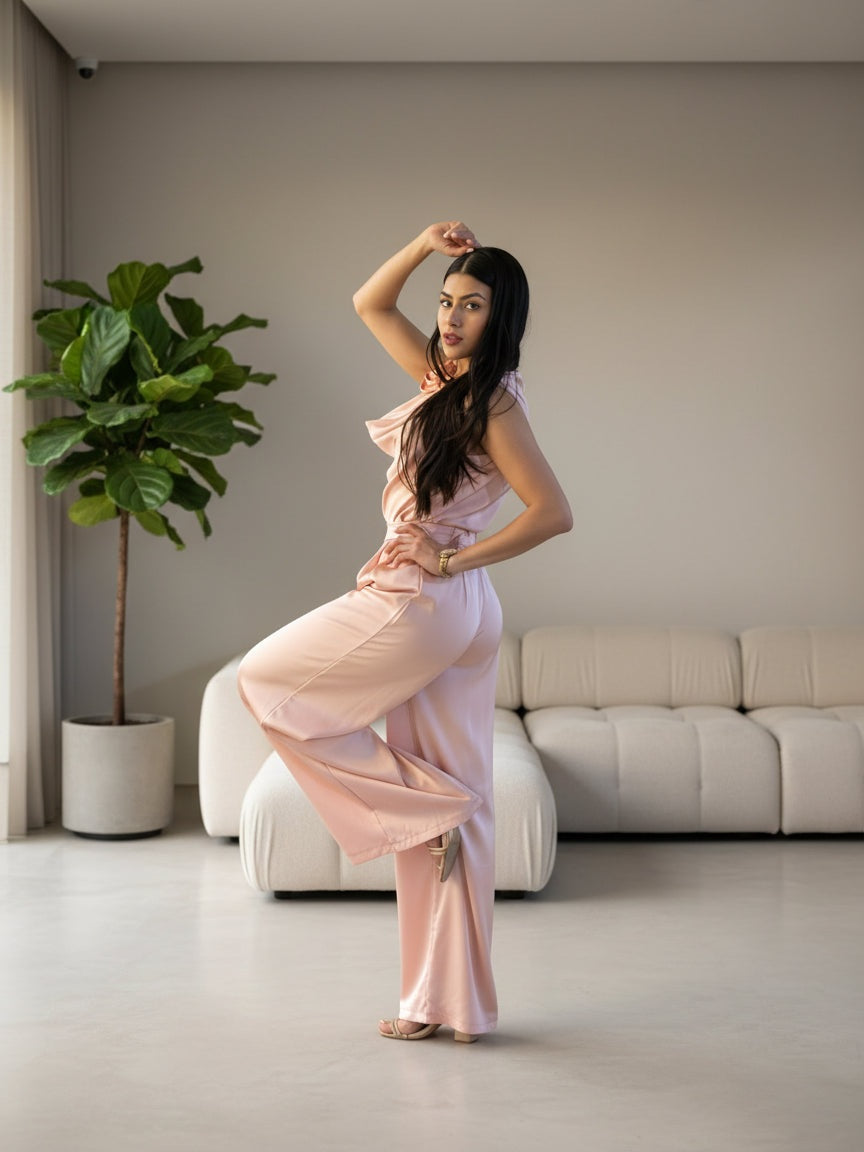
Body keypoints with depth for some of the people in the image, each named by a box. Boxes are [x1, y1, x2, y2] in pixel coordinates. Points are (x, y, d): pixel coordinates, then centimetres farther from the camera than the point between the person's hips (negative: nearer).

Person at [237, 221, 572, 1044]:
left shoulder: (493, 404, -12)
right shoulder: (443, 380, 12)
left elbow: (553, 512, -19)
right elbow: (369, 304, 21)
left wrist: (452, 559, -14)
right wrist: (426, 245, 7)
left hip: (424, 601, -9)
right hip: (452, 617, 9)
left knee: (264, 683, 4)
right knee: (458, 800, 8)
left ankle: (423, 804, 0)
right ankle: (450, 1002, 14)